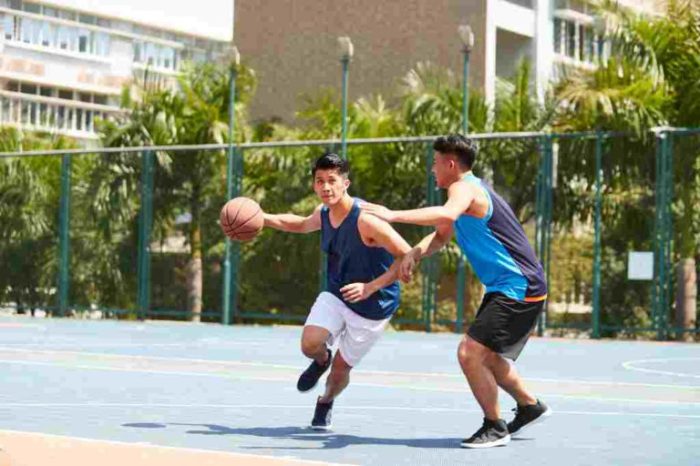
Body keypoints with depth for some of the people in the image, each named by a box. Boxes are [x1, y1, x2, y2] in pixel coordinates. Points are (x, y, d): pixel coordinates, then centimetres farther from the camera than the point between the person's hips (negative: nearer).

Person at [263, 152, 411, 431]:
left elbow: (407, 256, -27)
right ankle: (321, 361, 18)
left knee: (341, 369, 5)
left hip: (372, 306, -5)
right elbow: (300, 224, 22)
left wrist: (371, 287, -32)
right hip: (336, 295, 5)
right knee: (310, 344, -21)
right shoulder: (323, 214, -4)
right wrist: (263, 219, 11)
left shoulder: (366, 221, -28)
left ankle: (325, 403, 40)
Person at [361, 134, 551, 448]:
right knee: (487, 356, 22)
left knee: (470, 352, -16)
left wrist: (393, 215, -42)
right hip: (507, 288, 11)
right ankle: (530, 406, 40)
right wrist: (415, 253, 0)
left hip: (519, 289, -11)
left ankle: (495, 427, -4)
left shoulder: (464, 187, -16)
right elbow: (441, 235, 21)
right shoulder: (468, 189, 16)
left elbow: (447, 215, -40)